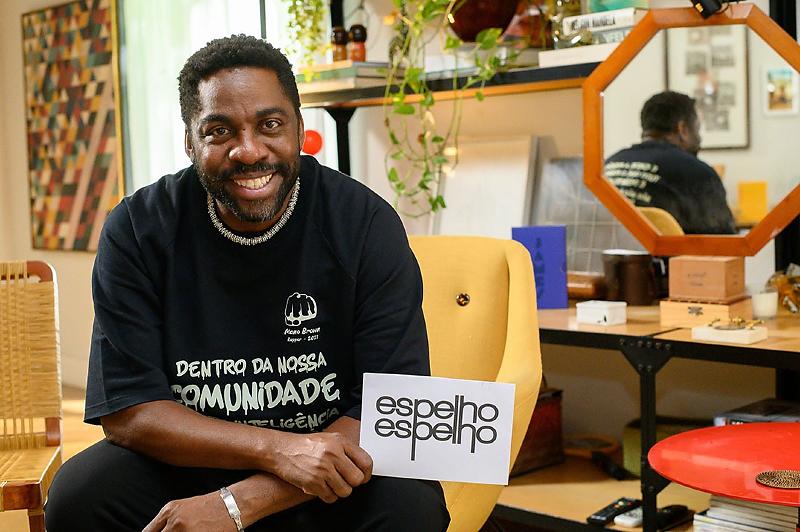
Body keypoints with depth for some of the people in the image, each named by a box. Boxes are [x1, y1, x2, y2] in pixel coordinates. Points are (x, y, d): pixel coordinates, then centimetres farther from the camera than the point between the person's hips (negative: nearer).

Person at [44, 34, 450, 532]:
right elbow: (126, 410, -11)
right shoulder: (137, 230, -10)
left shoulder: (367, 224, -13)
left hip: (331, 479, -1)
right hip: (186, 464, 1)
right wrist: (275, 446, -27)